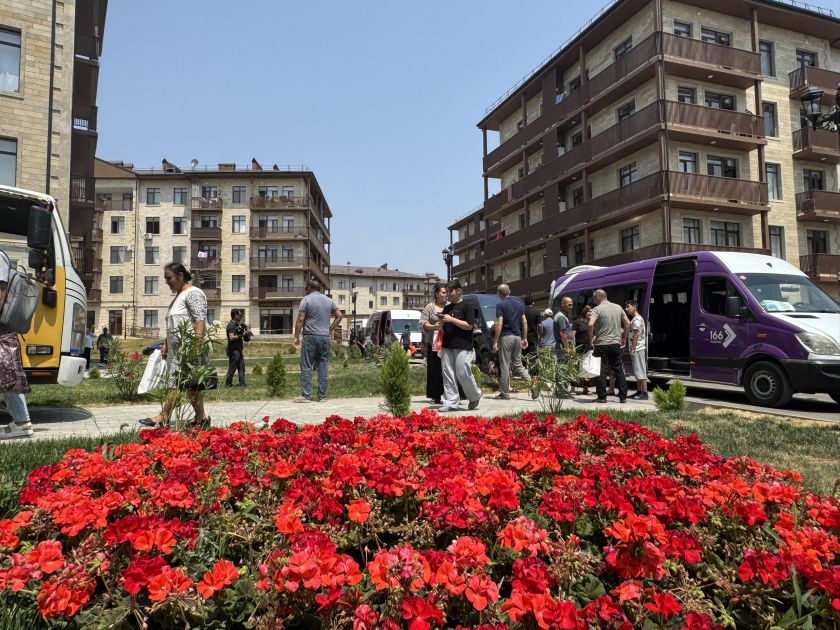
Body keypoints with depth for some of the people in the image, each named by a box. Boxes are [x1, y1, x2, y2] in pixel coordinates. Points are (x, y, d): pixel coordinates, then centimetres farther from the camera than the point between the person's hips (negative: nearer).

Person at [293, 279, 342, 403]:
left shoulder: (306, 299, -2)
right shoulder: (329, 300, 14)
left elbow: (300, 319, -9)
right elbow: (339, 316, 14)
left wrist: (296, 337, -5)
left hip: (310, 337, -5)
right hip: (325, 337, 5)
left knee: (306, 367, -1)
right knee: (323, 367, 6)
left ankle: (306, 395, -4)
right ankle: (322, 396, 8)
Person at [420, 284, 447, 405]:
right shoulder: (429, 307, 8)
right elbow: (423, 323, 3)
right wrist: (433, 327, -15)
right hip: (433, 342, -1)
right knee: (435, 370, -1)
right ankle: (435, 396, 6)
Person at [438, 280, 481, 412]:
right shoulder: (447, 308, 18)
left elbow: (469, 326, -11)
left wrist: (451, 319, -15)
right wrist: (441, 323, 3)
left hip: (463, 346, -6)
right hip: (447, 346, 7)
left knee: (463, 373, -8)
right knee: (447, 374, 2)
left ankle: (475, 396, 17)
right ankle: (451, 403, 7)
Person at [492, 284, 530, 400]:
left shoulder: (500, 304, -8)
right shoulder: (519, 302, 11)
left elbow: (499, 324, -15)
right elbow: (524, 322, 9)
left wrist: (495, 342, -13)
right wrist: (525, 338, 15)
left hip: (506, 337, -6)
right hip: (517, 337, 6)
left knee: (504, 366, 1)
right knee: (518, 364, 17)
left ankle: (505, 394, 5)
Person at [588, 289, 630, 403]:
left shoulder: (597, 309, -8)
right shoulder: (618, 307, 9)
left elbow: (591, 324, -23)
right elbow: (627, 323, 12)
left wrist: (591, 339, -10)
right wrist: (624, 339, 19)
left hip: (601, 344, -5)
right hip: (616, 344, 5)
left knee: (601, 371, 2)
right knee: (619, 370, 12)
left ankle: (602, 397, 5)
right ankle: (623, 396, 14)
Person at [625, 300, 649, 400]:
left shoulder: (637, 319, -13)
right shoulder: (634, 319, 18)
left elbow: (636, 335, -18)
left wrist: (633, 349, -20)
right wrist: (632, 348, 16)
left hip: (637, 349, -10)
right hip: (637, 349, 10)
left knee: (640, 371, -9)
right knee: (637, 371, 13)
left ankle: (644, 393, -7)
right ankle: (639, 391, 19)